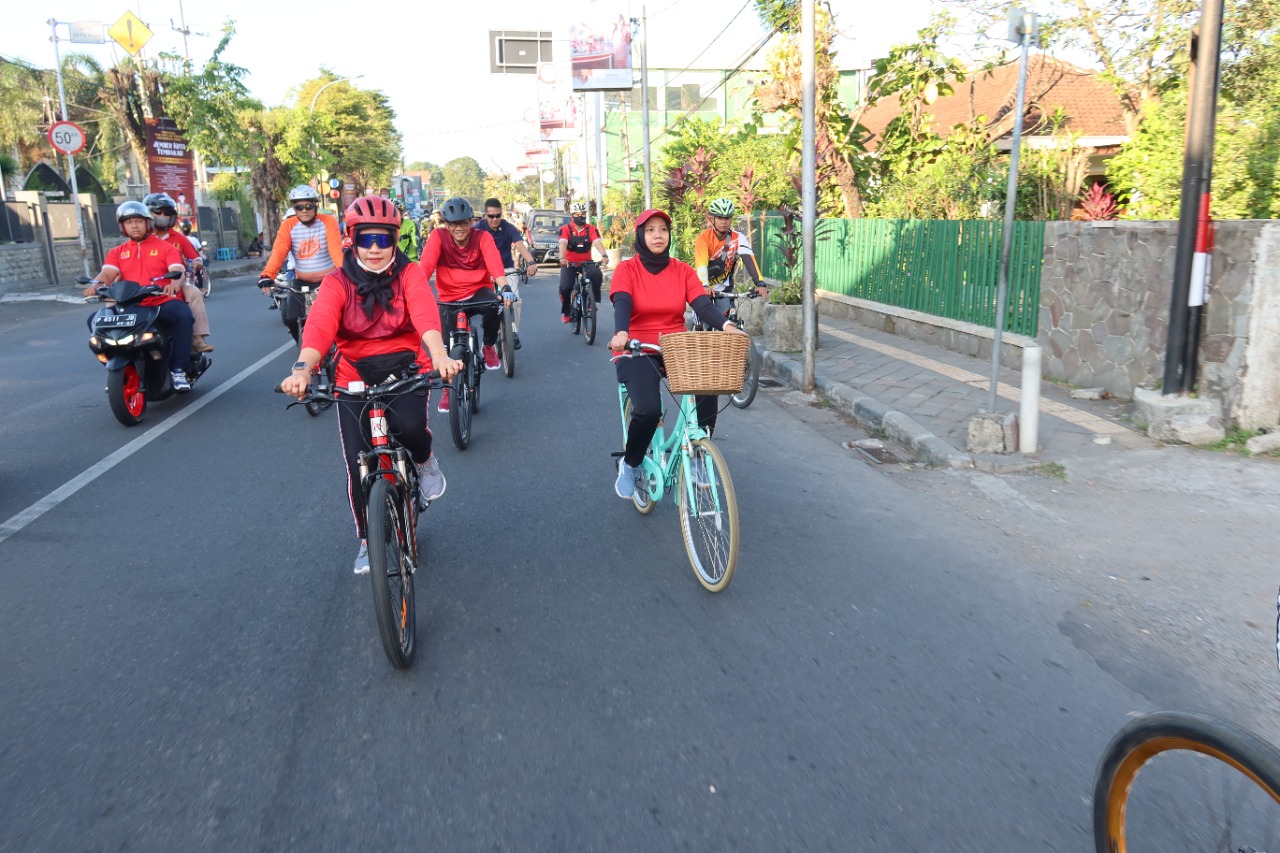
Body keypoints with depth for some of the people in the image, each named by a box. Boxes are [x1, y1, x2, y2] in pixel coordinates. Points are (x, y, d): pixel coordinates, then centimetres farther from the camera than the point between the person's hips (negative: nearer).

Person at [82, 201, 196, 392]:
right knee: (96, 320, -17)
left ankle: (178, 369, -30)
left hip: (163, 303, -4)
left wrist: (175, 284, -33)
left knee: (183, 315, -36)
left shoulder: (165, 247, 10)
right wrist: (95, 284, -24)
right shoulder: (117, 252, 19)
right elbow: (108, 273, 1)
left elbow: (177, 270, -8)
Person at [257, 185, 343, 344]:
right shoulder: (288, 225, -6)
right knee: (289, 317, -8)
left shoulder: (328, 222, -11)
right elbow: (278, 252, -19)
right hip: (302, 281, 2)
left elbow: (336, 249, -25)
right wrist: (267, 275, -36)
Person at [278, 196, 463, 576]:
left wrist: (439, 355, -44)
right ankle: (367, 541, 21)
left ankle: (424, 460, 8)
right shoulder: (337, 282, -4)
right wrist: (303, 369, -41)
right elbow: (318, 327, -20)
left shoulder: (409, 274, -4)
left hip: (405, 364, -1)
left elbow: (426, 315, -23)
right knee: (358, 463, -3)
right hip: (355, 373, 1)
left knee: (408, 425, -31)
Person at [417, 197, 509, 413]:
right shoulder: (438, 236, -11)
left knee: (493, 305, -35)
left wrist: (504, 287, -48)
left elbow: (495, 264, -28)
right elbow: (425, 265, -24)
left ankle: (489, 347, -6)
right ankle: (447, 387, 15)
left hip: (478, 292, -1)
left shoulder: (482, 237, -11)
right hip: (450, 298, 1)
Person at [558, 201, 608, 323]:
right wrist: (562, 258, -46)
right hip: (569, 263, -1)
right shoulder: (565, 229, -9)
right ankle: (565, 312, 9)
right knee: (565, 287, -19)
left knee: (597, 275, -31)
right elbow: (563, 244, -25)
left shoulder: (592, 229, -4)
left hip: (586, 262, 1)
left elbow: (597, 242, -20)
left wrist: (604, 256, -41)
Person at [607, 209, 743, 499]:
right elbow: (622, 304, -18)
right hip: (637, 351, -3)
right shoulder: (627, 269, -1)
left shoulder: (683, 270, 6)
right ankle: (629, 465, 1)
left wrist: (725, 324, -29)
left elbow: (702, 304, -8)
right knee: (648, 409, -30)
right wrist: (621, 333, -40)